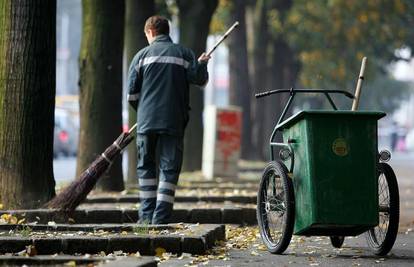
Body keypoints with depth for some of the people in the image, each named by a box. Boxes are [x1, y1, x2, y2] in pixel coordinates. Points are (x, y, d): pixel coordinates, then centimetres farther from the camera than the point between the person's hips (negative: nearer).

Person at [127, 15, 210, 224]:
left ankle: (147, 214, 6)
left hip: (146, 120, 0)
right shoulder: (184, 54, 5)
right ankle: (161, 218, -5)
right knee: (169, 169, 2)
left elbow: (132, 93, 2)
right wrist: (202, 63, 20)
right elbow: (200, 79, -1)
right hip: (174, 121, 0)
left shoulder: (142, 55, 5)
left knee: (146, 167, 12)